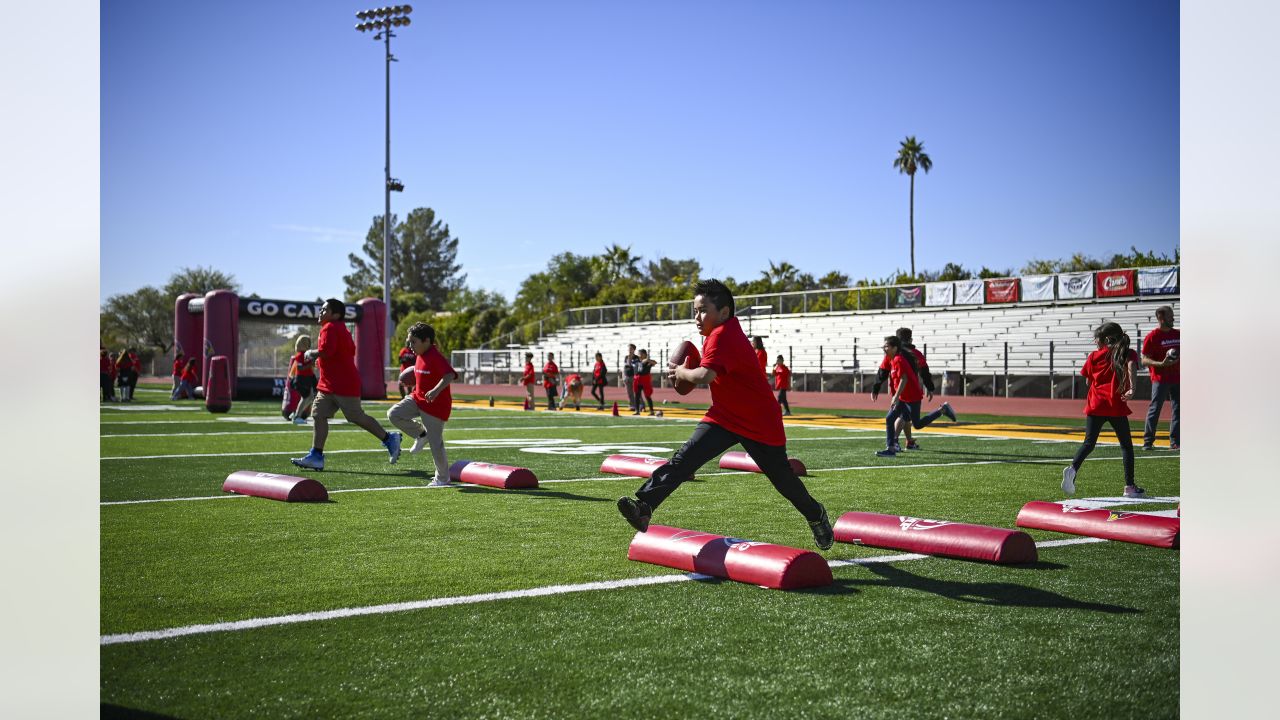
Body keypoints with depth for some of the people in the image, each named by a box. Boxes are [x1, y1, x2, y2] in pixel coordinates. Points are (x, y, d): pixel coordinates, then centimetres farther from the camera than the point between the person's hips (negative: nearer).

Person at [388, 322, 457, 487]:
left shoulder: (435, 357, -22)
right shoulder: (419, 356, 6)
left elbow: (450, 374, -38)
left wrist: (436, 390, -51)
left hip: (436, 405, -8)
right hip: (417, 398, 8)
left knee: (436, 443, -1)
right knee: (393, 414, -12)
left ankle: (442, 478, 18)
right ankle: (421, 435, 8)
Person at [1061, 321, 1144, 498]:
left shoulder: (1094, 356, 9)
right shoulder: (1128, 354, 5)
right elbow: (1131, 365, -18)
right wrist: (1131, 388, -28)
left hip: (1095, 405, 1)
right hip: (1116, 406, -1)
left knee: (1089, 443, 4)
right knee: (1126, 444, 11)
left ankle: (1073, 469, -23)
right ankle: (1130, 487, 9)